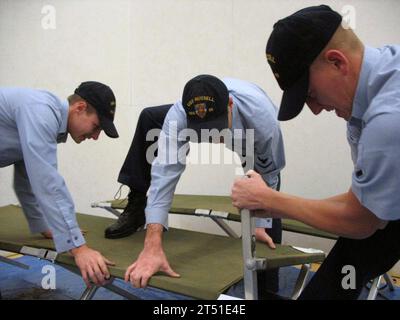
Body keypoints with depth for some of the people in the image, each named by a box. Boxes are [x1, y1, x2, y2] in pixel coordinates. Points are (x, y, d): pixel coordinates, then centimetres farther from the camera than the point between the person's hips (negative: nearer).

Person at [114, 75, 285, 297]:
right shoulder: (178, 116, -42)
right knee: (148, 118, -14)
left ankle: (267, 288, 12)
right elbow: (165, 174, -46)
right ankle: (136, 207, -1)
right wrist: (152, 247, -53)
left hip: (255, 139, -1)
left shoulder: (263, 120, -45)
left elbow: (267, 176, -26)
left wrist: (260, 224, -19)